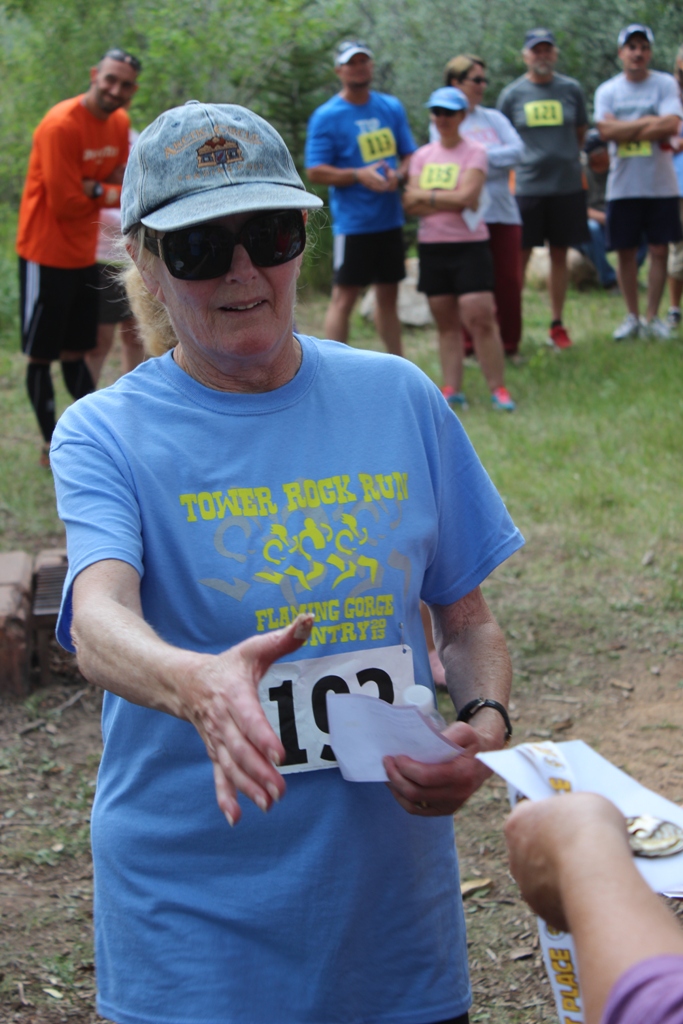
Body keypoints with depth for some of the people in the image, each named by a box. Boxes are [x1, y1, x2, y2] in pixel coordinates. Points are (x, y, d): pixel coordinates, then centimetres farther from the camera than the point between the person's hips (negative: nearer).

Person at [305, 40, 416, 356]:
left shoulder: (391, 107, 10)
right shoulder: (326, 116, -5)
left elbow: (410, 155, 14)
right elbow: (315, 172, -9)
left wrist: (398, 174, -8)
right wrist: (359, 175, -21)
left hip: (390, 219, 5)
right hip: (353, 222, -5)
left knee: (388, 295, 14)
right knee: (344, 297, -5)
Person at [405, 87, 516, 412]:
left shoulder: (474, 153, 0)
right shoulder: (422, 156, 12)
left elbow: (466, 196, -13)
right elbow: (410, 205, 1)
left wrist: (425, 196, -6)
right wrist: (452, 202, -10)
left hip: (469, 244, -4)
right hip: (431, 246, 4)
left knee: (479, 318, -10)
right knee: (446, 323, 5)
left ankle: (498, 388, -4)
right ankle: (452, 389, 7)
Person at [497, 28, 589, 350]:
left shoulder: (571, 89, 4)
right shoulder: (512, 94, 2)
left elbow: (580, 133, 14)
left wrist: (564, 157, 11)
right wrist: (528, 159, 3)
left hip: (567, 185, 2)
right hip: (527, 186, -1)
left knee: (559, 255, 8)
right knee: (519, 257, -2)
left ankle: (557, 325, 17)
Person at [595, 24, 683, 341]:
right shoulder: (607, 91, 4)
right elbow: (606, 130, -11)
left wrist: (626, 129, -12)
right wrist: (649, 122, -12)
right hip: (622, 185, 1)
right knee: (625, 251, 5)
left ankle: (652, 317, 10)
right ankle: (632, 317, 17)